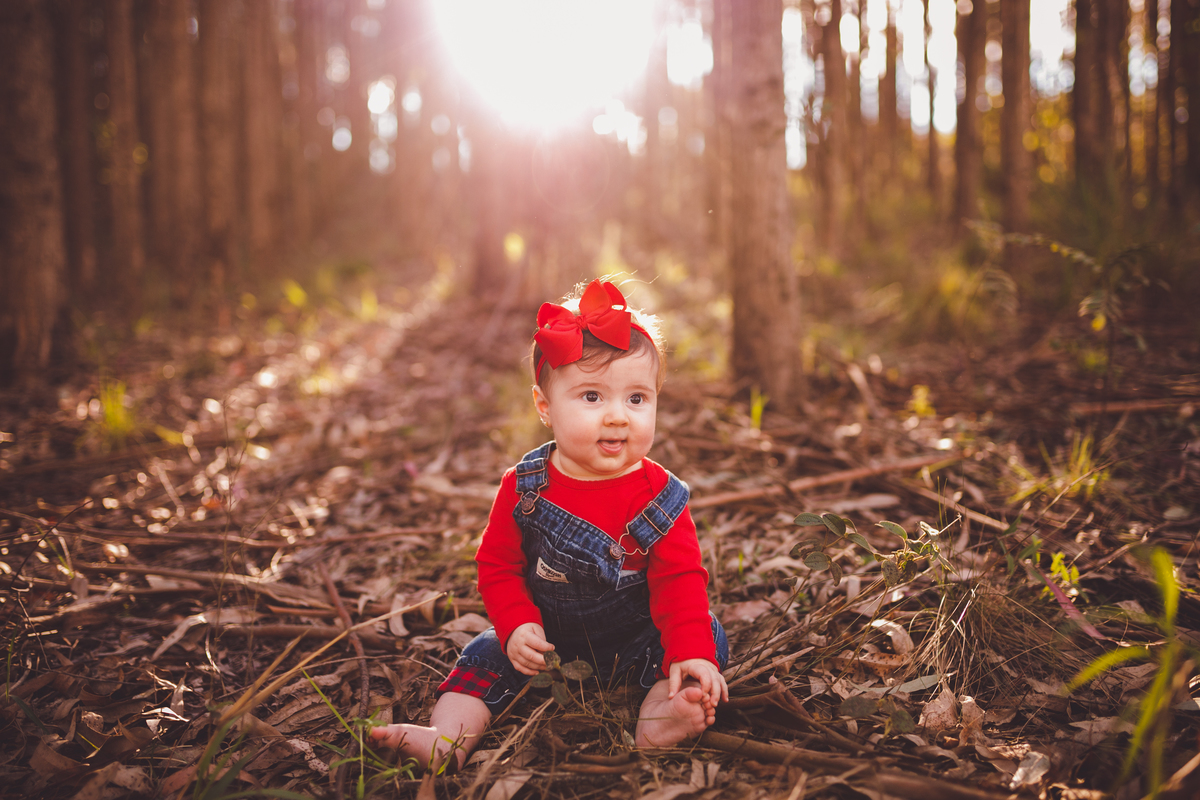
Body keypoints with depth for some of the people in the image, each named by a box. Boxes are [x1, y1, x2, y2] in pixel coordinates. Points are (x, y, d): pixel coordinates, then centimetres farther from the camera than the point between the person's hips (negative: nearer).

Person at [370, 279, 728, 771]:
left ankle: (658, 723, -36)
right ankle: (446, 740, -18)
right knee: (487, 655, -13)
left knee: (708, 634, -20)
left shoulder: (658, 496, -14)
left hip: (635, 638, -1)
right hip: (547, 636, 1)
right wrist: (516, 626, -18)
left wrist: (691, 656, -30)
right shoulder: (524, 488, -10)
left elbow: (680, 582, -16)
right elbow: (497, 564, -2)